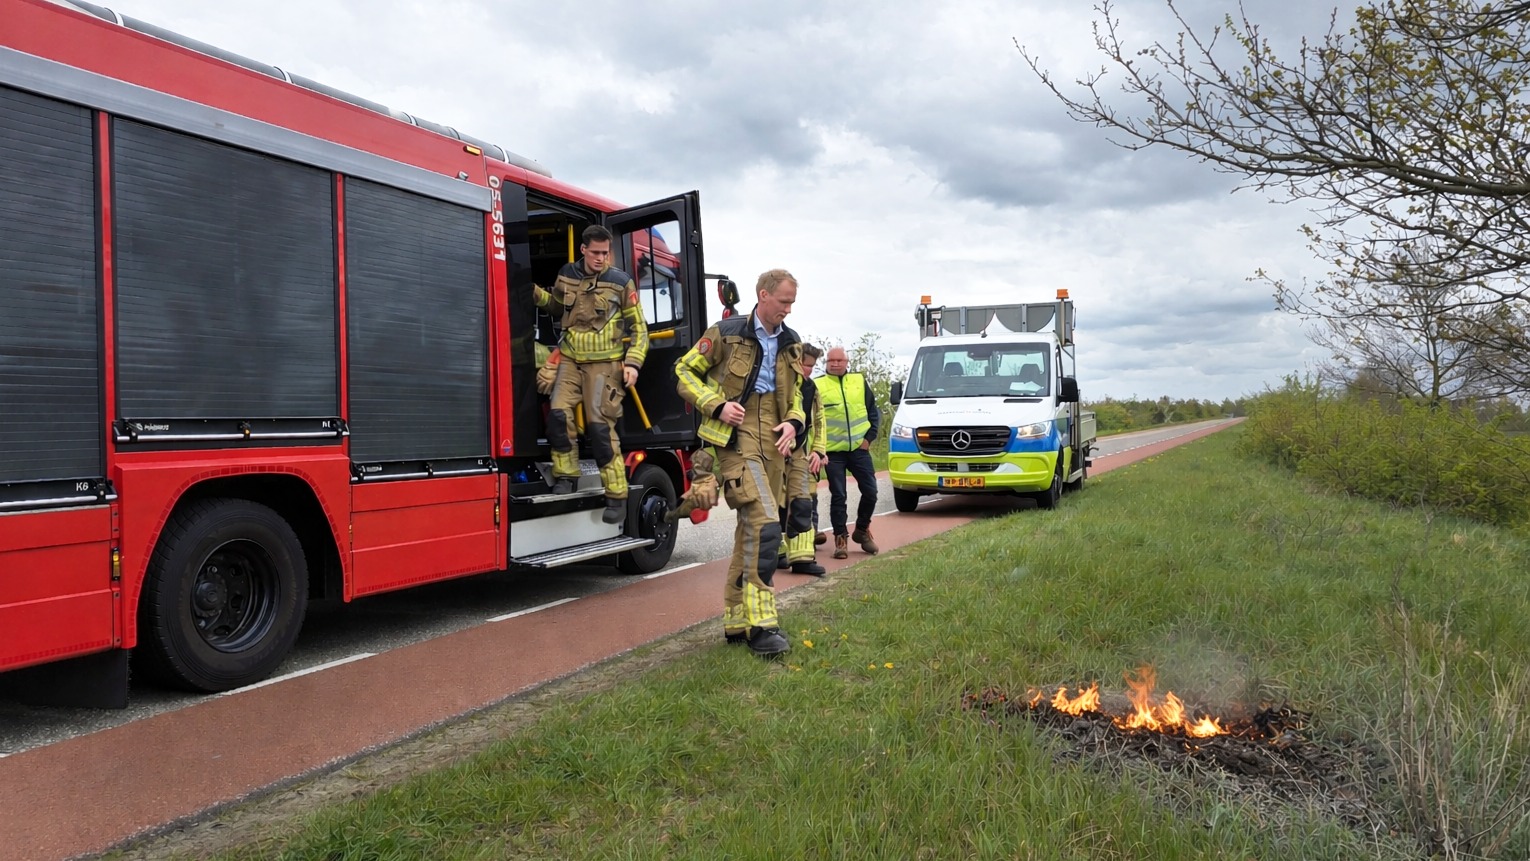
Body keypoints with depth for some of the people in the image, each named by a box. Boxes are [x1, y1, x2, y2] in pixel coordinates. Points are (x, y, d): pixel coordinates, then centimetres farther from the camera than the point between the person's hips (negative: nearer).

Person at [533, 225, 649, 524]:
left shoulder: (621, 283, -3)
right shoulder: (566, 275, 7)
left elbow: (639, 328, 3)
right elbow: (554, 302, 28)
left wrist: (633, 363, -9)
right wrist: (533, 290, 9)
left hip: (605, 363, -4)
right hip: (570, 359, 4)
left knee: (600, 426, -10)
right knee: (559, 415, -14)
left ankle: (617, 495, -3)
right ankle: (566, 475, 6)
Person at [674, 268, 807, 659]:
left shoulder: (790, 343, 14)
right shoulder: (726, 333, -4)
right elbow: (684, 372, 1)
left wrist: (793, 422, 4)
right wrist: (718, 405, -13)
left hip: (772, 444, 7)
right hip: (737, 437, -7)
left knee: (751, 530, 11)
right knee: (764, 524, -21)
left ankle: (736, 621, 21)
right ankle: (760, 624, -16)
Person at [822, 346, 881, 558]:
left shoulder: (860, 381, 9)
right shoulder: (818, 386, -1)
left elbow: (873, 412, 14)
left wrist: (869, 437, 3)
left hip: (859, 448, 3)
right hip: (833, 451, -3)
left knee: (870, 491, 2)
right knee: (838, 496, -2)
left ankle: (862, 530, 23)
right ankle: (841, 538, 8)